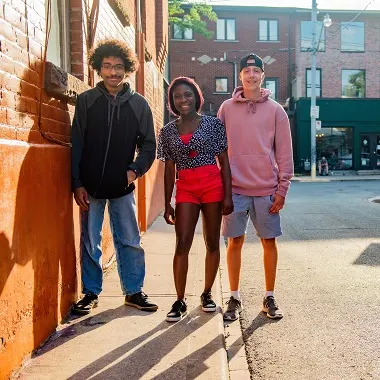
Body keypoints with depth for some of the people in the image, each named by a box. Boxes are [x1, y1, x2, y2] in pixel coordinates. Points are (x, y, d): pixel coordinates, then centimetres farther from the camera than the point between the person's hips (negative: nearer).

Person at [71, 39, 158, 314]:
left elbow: (149, 145, 3)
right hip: (90, 186, 0)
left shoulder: (138, 103, 2)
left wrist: (135, 170, -14)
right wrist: (77, 184, -6)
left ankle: (134, 291, 22)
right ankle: (91, 293, 24)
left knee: (130, 242, 7)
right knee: (90, 243, 9)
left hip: (123, 187, 0)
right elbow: (76, 145, -1)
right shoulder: (86, 100, 1)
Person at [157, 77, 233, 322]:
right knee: (182, 244, -5)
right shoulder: (168, 131, 8)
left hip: (213, 184, -1)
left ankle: (207, 293, 22)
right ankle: (180, 301, 3)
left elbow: (224, 162, 2)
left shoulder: (213, 124, 2)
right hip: (185, 188, 1)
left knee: (212, 243, 7)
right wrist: (168, 203, 7)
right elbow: (169, 169, 10)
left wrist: (228, 195, -4)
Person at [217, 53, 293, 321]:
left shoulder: (275, 110, 4)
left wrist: (282, 189, -4)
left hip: (267, 189, 0)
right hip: (235, 188, 0)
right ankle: (235, 298, 18)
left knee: (269, 242, 6)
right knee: (235, 242, 4)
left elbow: (285, 153, 2)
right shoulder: (227, 108, 6)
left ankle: (270, 298, 20)